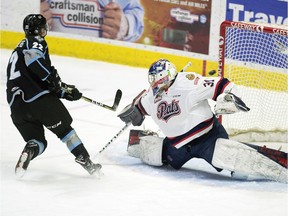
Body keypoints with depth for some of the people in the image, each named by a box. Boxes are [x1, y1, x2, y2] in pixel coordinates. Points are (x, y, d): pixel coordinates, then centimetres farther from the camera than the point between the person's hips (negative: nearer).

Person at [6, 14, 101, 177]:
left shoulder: (17, 51, 32)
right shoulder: (35, 42, 3)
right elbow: (34, 60, -22)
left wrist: (65, 91, 25)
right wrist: (53, 78, -13)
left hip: (17, 105, 7)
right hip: (39, 98, -7)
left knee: (37, 140, 14)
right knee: (64, 128, 11)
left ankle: (28, 153, -18)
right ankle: (86, 161, 8)